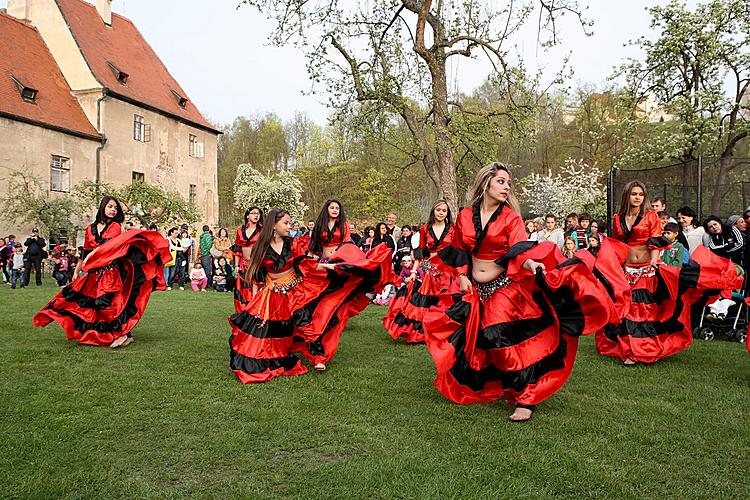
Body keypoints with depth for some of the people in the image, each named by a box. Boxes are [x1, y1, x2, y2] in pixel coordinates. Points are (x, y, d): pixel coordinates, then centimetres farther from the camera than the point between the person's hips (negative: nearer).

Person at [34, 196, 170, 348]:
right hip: (95, 272, 5)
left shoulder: (115, 226, 3)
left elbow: (108, 243, -15)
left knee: (111, 301, -14)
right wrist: (77, 272, 21)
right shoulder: (90, 229, 15)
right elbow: (85, 252, 20)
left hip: (111, 270, -5)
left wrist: (92, 255, -30)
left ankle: (123, 333, -13)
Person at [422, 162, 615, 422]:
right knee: (472, 343, 10)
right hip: (474, 291, 4)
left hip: (505, 290, -3)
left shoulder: (511, 218, -4)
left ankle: (525, 400, -2)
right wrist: (462, 276, 0)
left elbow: (519, 251, -18)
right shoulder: (465, 216, 4)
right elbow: (458, 253, 13)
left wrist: (530, 264, -38)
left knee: (509, 344, -12)